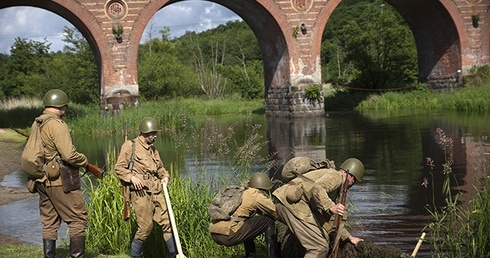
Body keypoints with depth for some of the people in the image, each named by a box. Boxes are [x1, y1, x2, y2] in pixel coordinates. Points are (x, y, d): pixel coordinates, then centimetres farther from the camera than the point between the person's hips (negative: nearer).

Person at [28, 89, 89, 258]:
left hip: (43, 181, 8)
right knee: (78, 219, 1)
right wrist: (84, 161, -4)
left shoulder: (37, 124, 11)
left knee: (49, 223, 13)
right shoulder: (57, 125, -16)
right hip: (60, 181, -8)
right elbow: (69, 154, -22)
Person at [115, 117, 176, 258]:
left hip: (155, 192, 6)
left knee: (167, 221, 0)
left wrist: (165, 176, 8)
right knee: (146, 226, -8)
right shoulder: (130, 146, 0)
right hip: (140, 192, -6)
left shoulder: (153, 150, 20)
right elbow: (119, 168, -2)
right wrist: (131, 177, -17)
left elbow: (160, 168, 30)